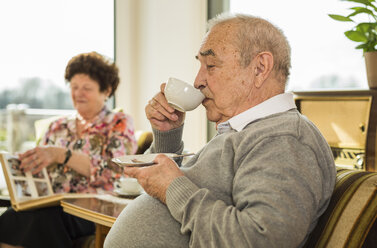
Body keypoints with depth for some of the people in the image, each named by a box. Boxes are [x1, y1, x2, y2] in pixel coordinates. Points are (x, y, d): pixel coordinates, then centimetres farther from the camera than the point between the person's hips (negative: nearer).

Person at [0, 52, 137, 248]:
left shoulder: (119, 124, 6)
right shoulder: (58, 127, 22)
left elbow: (112, 172, -11)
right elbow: (39, 169, 21)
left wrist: (61, 155, -22)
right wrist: (24, 163, -4)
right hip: (52, 205, 4)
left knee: (43, 217, -35)